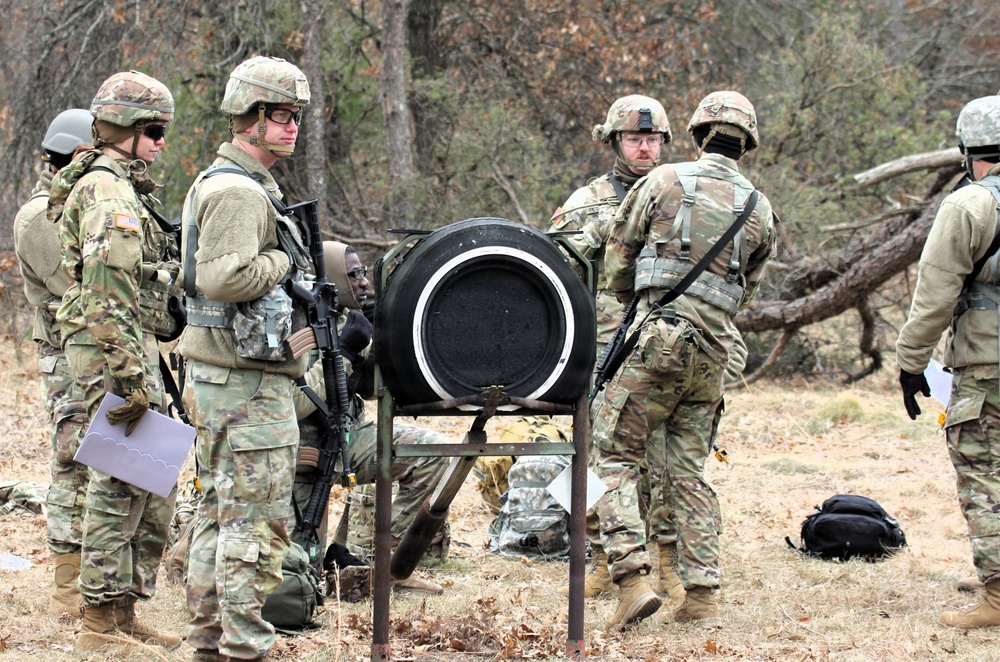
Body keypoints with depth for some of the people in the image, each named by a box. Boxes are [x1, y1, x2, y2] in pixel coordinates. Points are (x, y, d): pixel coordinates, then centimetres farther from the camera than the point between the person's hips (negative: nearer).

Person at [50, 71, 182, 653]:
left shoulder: (125, 187, 19)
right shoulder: (108, 191, -14)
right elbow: (108, 293, -22)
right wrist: (129, 375, -25)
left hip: (135, 347, 10)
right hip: (115, 349, -10)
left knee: (152, 491, 12)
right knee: (121, 485, -8)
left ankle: (124, 614, 18)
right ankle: (102, 621, -4)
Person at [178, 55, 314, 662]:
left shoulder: (217, 182, 18)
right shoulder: (238, 190, -16)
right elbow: (224, 276, -29)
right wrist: (286, 261, -14)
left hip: (215, 376, 11)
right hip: (248, 382, -11)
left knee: (220, 513, 15)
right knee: (258, 520, -7)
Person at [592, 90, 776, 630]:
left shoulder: (664, 182, -1)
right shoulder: (760, 210, 9)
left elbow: (617, 261, 7)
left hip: (657, 338, -4)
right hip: (713, 350, 4)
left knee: (616, 457, 1)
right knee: (689, 471, 12)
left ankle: (632, 579, -14)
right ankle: (703, 596, 7)